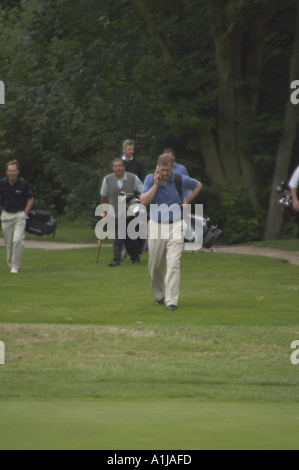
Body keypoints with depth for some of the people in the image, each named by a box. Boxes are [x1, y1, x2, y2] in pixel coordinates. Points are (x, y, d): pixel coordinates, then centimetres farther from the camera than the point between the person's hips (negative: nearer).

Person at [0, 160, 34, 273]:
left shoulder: (24, 184, -9)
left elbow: (31, 199, 4)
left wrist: (25, 213, -3)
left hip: (19, 215, -3)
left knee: (18, 240, -15)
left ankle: (15, 266, -10)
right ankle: (10, 263, 23)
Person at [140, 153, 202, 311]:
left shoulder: (181, 180, -5)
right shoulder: (150, 179, -5)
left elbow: (198, 185, 16)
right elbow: (144, 201, -15)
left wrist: (187, 202, 5)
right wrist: (155, 184, -19)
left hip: (175, 226, -1)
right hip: (156, 225, 2)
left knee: (174, 264, -12)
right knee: (155, 265, 9)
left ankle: (172, 300, -14)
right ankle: (159, 294, 32)